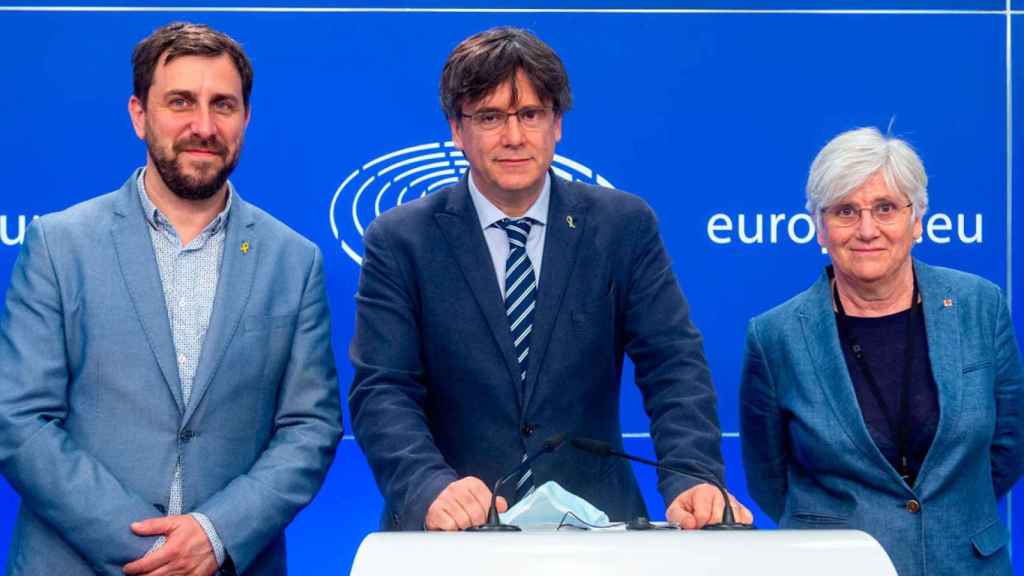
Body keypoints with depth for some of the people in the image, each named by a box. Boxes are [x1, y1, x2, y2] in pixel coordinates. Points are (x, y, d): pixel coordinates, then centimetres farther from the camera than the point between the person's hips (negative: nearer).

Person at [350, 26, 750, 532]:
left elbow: (672, 365, 0)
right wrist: (433, 489, -23)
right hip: (454, 531, 0)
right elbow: (382, 392, -5)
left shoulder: (624, 227, 6)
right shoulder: (400, 242, 2)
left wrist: (691, 481, -17)